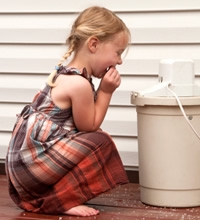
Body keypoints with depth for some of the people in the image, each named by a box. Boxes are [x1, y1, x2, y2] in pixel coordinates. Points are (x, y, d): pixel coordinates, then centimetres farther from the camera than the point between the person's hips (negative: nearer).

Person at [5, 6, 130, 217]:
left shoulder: (65, 74, 12)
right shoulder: (79, 83, -21)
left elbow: (85, 122, 15)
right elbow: (89, 127, -9)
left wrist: (102, 91, 7)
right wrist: (105, 92, -6)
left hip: (24, 159, 10)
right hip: (32, 163, -10)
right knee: (100, 143, -14)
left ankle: (41, 196, 17)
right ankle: (58, 201, -10)